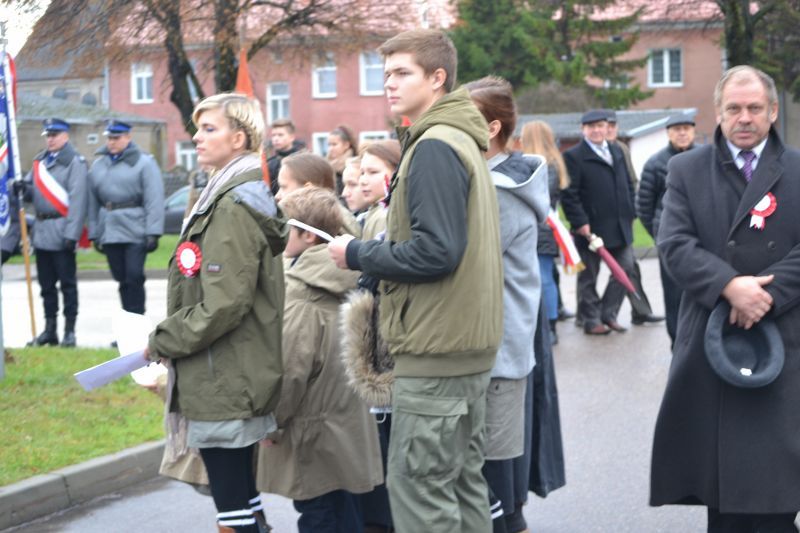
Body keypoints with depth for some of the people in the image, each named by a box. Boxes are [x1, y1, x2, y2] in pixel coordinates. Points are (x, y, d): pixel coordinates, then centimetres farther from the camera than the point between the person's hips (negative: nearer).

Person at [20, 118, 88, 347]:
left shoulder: (74, 162, -6)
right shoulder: (39, 161, 15)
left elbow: (77, 199, -13)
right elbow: (32, 191, 20)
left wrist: (72, 234, -18)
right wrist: (23, 187, -5)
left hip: (61, 231, -7)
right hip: (42, 231, 7)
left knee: (67, 283, -1)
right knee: (46, 283, 11)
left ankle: (70, 331, 5)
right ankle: (50, 330, 18)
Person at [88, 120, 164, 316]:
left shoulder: (144, 162, -2)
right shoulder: (98, 165, 14)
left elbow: (154, 201, -8)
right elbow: (93, 202, 14)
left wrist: (153, 233, -15)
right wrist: (94, 234, 10)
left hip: (135, 232, -5)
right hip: (109, 232, 5)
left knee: (134, 278, -7)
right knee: (122, 279, 9)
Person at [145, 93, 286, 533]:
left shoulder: (234, 207, -16)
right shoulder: (225, 196, 15)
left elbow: (224, 304, -23)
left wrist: (163, 341, -11)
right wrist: (170, 340, 11)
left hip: (223, 382, -10)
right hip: (233, 378, 10)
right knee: (241, 494, 17)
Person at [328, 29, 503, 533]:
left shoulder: (433, 147, -16)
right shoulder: (463, 141, 14)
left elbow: (435, 251, -24)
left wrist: (357, 254, -11)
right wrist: (372, 251, 12)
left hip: (436, 349, -10)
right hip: (468, 341, 10)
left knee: (419, 485, -3)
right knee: (461, 480, 15)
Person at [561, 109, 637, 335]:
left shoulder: (617, 152, 16)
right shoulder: (573, 156, -6)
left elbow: (628, 185, 19)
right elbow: (569, 194, -12)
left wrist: (630, 214, 11)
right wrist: (580, 223, -17)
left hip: (620, 226, 6)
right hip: (591, 228, -6)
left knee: (625, 268, 6)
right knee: (588, 277, 3)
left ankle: (608, 313, 18)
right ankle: (591, 320, 13)